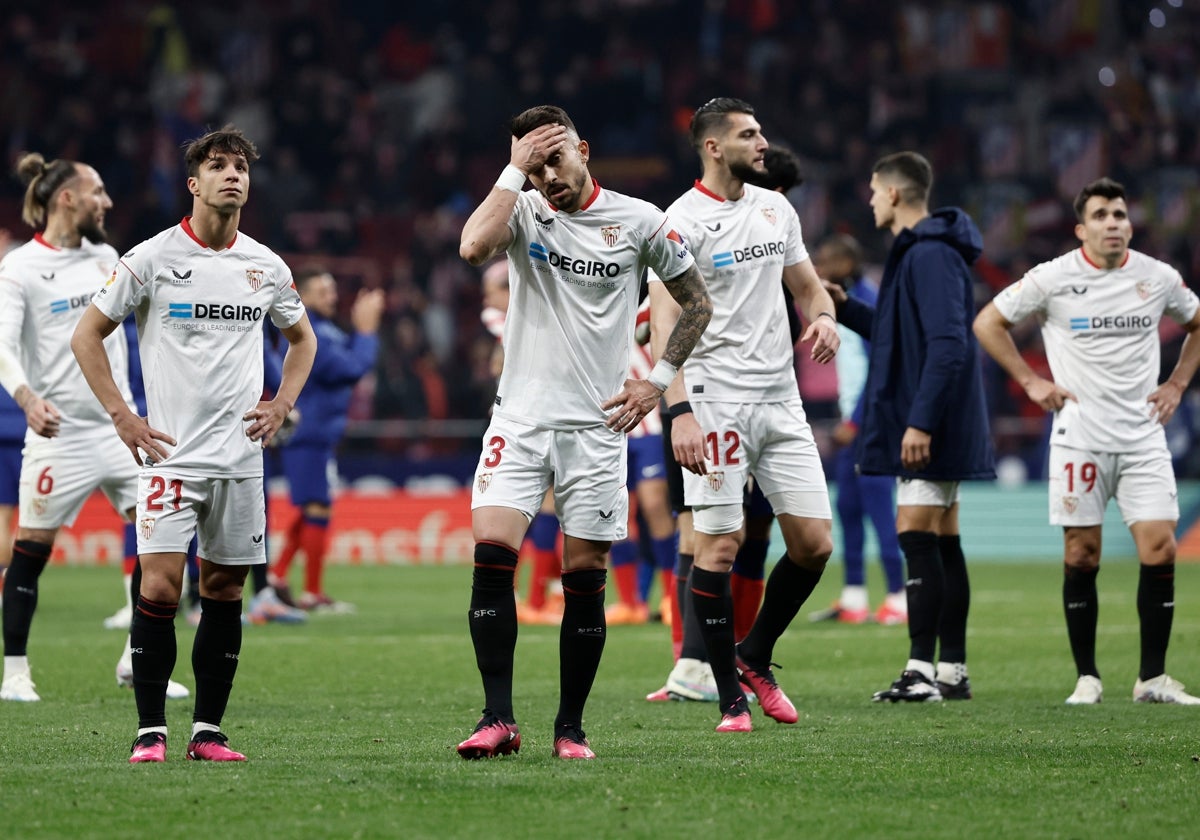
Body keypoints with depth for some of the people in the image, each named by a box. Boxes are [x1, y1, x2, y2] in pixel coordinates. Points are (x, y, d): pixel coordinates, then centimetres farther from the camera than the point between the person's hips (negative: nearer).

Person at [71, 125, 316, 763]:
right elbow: (86, 335, 2)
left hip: (241, 457, 4)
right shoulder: (153, 258, -4)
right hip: (169, 452, -4)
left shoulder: (266, 267, 8)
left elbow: (302, 338, 25)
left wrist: (281, 405, 11)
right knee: (159, 588, -12)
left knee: (225, 592, 5)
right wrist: (122, 416, -5)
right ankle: (150, 731, -5)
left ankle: (207, 730, 12)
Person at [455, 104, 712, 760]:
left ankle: (570, 726, 11)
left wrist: (658, 381, 4)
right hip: (520, 416, 0)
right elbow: (473, 246, -22)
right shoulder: (524, 212, 1)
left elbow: (697, 302, 12)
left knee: (584, 579, 1)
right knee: (491, 552, -15)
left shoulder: (639, 221, 1)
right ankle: (498, 719, -13)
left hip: (595, 424, 0)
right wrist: (514, 170, -15)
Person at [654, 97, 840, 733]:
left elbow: (808, 285, 24)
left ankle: (755, 657, 23)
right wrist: (679, 410, -24)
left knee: (815, 542, 2)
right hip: (716, 400, -6)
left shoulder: (775, 208, 13)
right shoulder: (684, 221, -8)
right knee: (719, 546, -7)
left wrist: (823, 317, -1)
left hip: (780, 397, 7)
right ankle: (731, 696, 4)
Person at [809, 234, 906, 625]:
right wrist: (846, 419, 15)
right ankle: (853, 596, 13)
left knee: (878, 506, -9)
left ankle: (899, 596, -7)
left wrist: (854, 423, -18)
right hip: (853, 424, 9)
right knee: (848, 507, 9)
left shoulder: (868, 303, -13)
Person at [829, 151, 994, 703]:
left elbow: (947, 343, -23)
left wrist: (921, 420, -26)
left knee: (917, 536, -12)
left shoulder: (931, 256, -16)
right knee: (941, 543, 10)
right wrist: (845, 307, 21)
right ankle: (952, 671, 12)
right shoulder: (916, 253, 17)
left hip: (929, 427, -10)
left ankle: (921, 670, -14)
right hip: (928, 426, 10)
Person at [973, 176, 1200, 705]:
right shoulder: (1054, 278, -4)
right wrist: (1031, 382, 0)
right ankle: (1086, 677, 8)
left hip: (1143, 437, 2)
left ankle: (1153, 678, 1)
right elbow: (987, 324, 5)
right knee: (1081, 556, -1)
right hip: (1079, 438, -2)